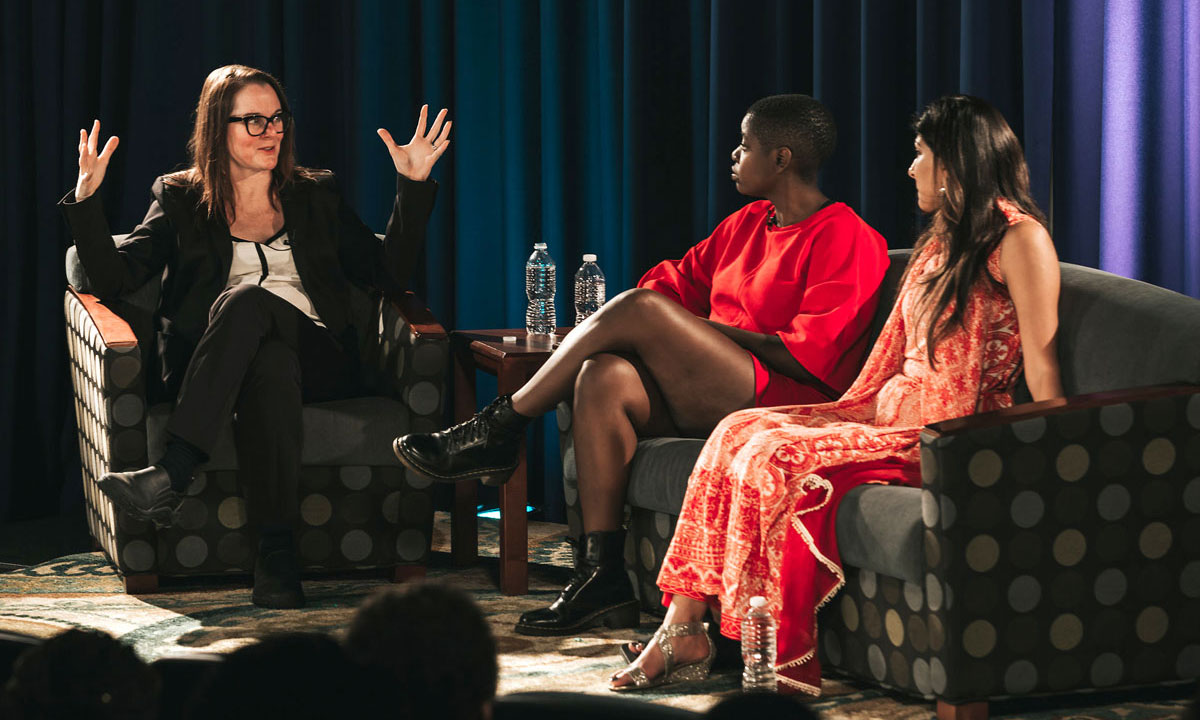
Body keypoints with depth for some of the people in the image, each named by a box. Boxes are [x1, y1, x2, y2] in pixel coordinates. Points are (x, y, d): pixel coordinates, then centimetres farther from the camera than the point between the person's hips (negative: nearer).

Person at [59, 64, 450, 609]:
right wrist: (86, 197, -6)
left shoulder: (315, 196, 23)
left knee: (248, 298, -35)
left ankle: (171, 476, -47)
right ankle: (277, 553, -49)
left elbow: (388, 273, 15)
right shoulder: (181, 200, 19)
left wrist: (414, 184, 7)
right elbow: (113, 279, 8)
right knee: (270, 364, -39)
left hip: (318, 356, 0)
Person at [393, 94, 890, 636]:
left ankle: (499, 432, -11)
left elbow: (808, 356, -14)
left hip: (786, 404, -8)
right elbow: (676, 281, 26)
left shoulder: (846, 238, -5)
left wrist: (707, 330, -9)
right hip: (711, 402, 8)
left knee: (641, 310, -22)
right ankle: (601, 577, -24)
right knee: (603, 376, -20)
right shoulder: (746, 225, 22)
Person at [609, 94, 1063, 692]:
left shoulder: (1018, 239, -6)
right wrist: (841, 412, 16)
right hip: (887, 414, 9)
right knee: (741, 431, -10)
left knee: (778, 458, -25)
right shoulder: (937, 244, 23)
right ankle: (683, 631, -16)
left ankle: (780, 665, -21)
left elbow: (1041, 366, -12)